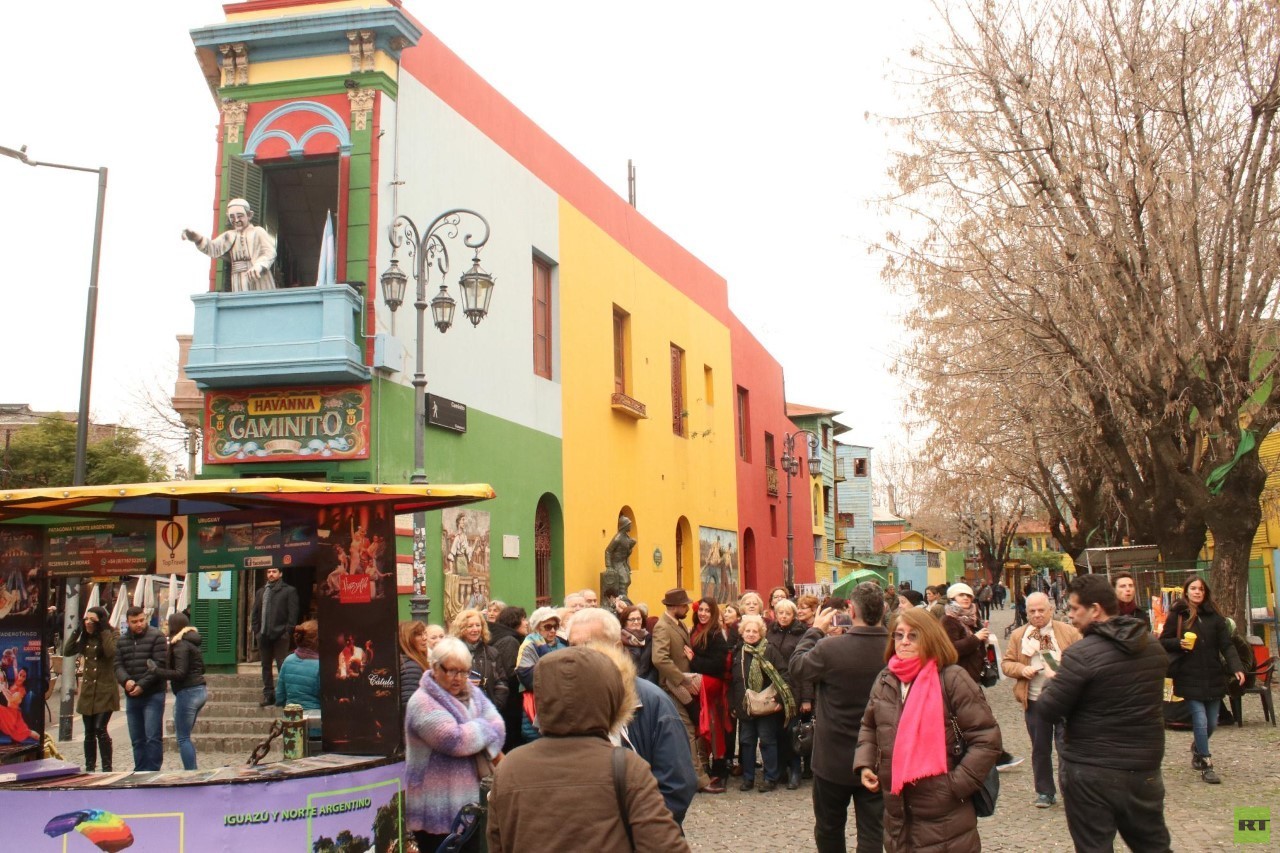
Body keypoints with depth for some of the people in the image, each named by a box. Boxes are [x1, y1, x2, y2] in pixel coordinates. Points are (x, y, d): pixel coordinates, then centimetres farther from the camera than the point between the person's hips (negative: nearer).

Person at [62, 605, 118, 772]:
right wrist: (76, 631, 2)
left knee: (100, 729, -13)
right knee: (89, 732, 10)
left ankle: (107, 768, -8)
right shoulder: (85, 638, 13)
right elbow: (67, 651, 5)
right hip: (87, 691, 6)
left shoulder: (110, 635, -5)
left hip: (105, 691, -6)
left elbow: (111, 652, -23)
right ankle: (89, 767, 18)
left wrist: (104, 631, -19)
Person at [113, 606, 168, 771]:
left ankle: (152, 772, -4)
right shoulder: (122, 640, 13)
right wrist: (126, 680, -14)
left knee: (152, 737, -7)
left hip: (153, 695, -6)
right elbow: (118, 665, 7)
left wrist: (142, 685, -17)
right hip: (131, 696, 6)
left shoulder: (156, 636, -5)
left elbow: (160, 665, -12)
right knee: (136, 739, 11)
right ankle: (140, 772, 18)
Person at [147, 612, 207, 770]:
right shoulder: (193, 642, 13)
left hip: (188, 693, -9)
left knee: (183, 738, -3)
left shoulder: (180, 645, -14)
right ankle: (194, 772, 18)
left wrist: (156, 670, -16)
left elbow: (180, 673, -20)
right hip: (200, 690, 9)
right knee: (185, 736, 18)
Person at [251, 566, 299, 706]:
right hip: (263, 635, 5)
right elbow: (255, 613, 17)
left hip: (280, 635, -5)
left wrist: (288, 631, -11)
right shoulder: (260, 592, 17)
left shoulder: (289, 591, 1)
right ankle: (268, 695, 14)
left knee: (282, 666, -5)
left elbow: (293, 613, -5)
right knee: (266, 666, 9)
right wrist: (256, 630, 5)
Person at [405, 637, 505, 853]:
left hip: (469, 801, 7)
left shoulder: (473, 694, 11)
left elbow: (497, 726, -2)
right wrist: (484, 728, -7)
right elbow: (456, 740, -24)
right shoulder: (423, 703, -14)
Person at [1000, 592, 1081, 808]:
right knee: (1040, 749, 11)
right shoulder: (1018, 636, 6)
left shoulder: (1069, 632, -1)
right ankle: (1045, 792, 22)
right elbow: (1006, 663, 8)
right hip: (1034, 701, 3)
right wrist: (1021, 669, -12)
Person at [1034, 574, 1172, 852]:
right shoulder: (1153, 647, 3)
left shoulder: (1081, 655, -19)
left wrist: (1053, 681, 4)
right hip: (1145, 768, 6)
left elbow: (1047, 710, -16)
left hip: (1091, 772, -6)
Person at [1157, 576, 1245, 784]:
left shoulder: (1213, 616, 6)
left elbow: (1226, 645, 0)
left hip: (1213, 678, 4)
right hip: (1189, 678, -4)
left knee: (1212, 723, 10)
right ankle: (1206, 765, 2)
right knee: (1200, 720, -10)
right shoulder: (1177, 615, -2)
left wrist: (1237, 668, -13)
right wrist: (1179, 643, -18)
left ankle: (1197, 750, 40)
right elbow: (1163, 641, 2)